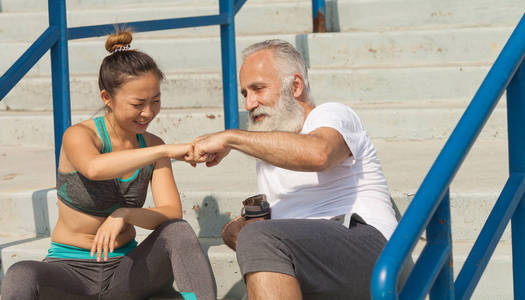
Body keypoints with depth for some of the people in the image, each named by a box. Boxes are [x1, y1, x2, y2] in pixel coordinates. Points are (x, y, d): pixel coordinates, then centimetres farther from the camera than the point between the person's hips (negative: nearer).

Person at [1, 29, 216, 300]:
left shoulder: (153, 146, 4)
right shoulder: (78, 135, -12)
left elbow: (172, 214, -7)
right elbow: (94, 168, -38)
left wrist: (125, 215, -26)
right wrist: (166, 151, -41)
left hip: (124, 269, 4)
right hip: (71, 270, -4)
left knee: (178, 231, -25)